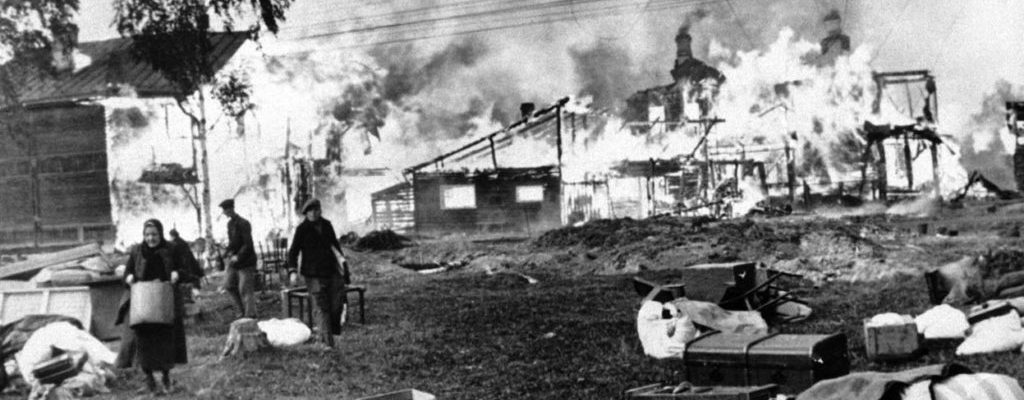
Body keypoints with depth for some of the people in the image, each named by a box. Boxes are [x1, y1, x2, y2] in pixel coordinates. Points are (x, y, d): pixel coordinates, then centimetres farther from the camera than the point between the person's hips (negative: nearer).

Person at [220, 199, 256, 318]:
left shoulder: (243, 224, -16)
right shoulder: (230, 223, 10)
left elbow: (248, 244, -19)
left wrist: (238, 257, -20)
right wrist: (229, 252, 2)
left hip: (246, 262, -9)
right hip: (234, 261, 9)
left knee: (245, 289, -7)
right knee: (229, 285, 9)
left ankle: (250, 315, 0)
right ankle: (243, 310, 20)